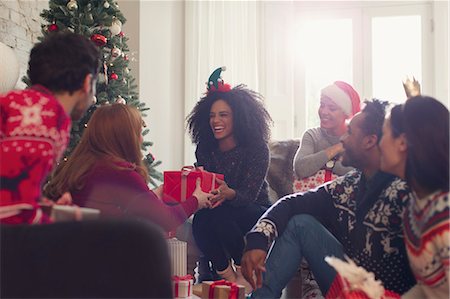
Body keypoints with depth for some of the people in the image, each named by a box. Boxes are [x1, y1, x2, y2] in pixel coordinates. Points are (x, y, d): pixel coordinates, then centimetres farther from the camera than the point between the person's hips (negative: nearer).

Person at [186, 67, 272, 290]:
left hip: (256, 212, -4)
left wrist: (229, 194, -47)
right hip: (218, 211, 4)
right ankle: (227, 275, -8)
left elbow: (248, 196, -24)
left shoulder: (256, 149, -15)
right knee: (200, 221, -29)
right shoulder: (205, 149, -2)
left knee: (220, 215, -33)